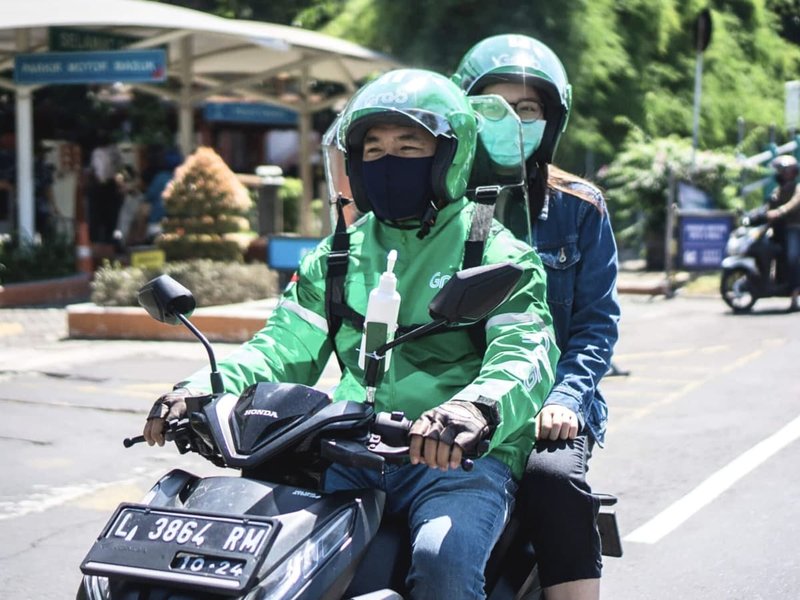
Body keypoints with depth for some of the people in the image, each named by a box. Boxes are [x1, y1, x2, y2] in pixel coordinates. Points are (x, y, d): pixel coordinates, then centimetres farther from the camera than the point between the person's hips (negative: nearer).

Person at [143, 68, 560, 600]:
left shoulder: (495, 250, 2)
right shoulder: (339, 254, 20)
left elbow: (526, 352, -13)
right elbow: (285, 346, 15)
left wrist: (475, 407, -36)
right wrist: (204, 389, -5)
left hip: (463, 456, -4)